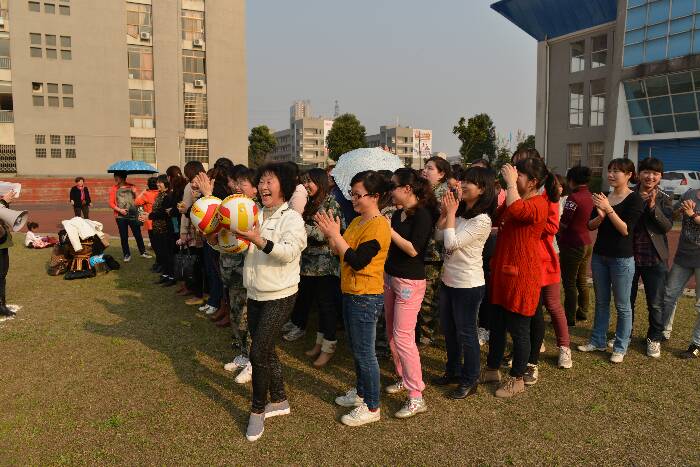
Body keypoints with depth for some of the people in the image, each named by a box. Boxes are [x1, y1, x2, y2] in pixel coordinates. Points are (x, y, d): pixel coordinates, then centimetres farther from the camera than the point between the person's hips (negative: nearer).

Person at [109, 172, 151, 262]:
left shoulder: (131, 187, 5)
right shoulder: (114, 189, 3)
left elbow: (137, 200, 7)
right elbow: (111, 203, 0)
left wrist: (135, 193, -12)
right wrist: (119, 210, -15)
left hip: (133, 215, 0)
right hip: (121, 217, 0)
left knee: (138, 234, 5)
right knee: (124, 237, 6)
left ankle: (143, 252, 19)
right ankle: (127, 254, 19)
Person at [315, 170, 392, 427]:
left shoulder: (378, 226, -19)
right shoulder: (357, 221, 10)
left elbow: (357, 261, -24)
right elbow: (342, 252, 10)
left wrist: (335, 235, -22)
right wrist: (330, 234, -6)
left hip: (366, 297, -9)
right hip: (351, 293, 9)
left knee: (364, 352, 1)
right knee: (356, 348, 21)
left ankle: (372, 407, 16)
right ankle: (361, 392, 38)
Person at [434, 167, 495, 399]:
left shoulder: (482, 220, -21)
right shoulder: (460, 212, 4)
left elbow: (452, 243, -26)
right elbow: (439, 236, 6)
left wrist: (451, 213, -18)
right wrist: (445, 212, -4)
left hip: (468, 285, -9)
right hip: (448, 280, 9)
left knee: (466, 333, 6)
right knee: (448, 329, 21)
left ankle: (469, 381, 24)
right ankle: (453, 371, 40)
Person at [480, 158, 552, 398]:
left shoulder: (537, 204, -17)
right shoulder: (515, 200, 12)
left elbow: (515, 209, -39)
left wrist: (510, 182, -26)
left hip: (522, 276, -9)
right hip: (502, 271, 9)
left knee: (518, 329, 5)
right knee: (496, 324, 18)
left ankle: (517, 379, 23)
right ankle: (492, 369, 35)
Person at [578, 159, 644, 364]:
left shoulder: (634, 199, -9)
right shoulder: (603, 197, 8)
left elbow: (626, 230, -18)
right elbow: (590, 226, 5)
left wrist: (608, 209, -26)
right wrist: (600, 216, -16)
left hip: (622, 259, -6)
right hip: (599, 255, 6)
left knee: (622, 305, 5)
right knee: (601, 302, 14)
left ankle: (620, 347, 16)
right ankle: (598, 341, 25)